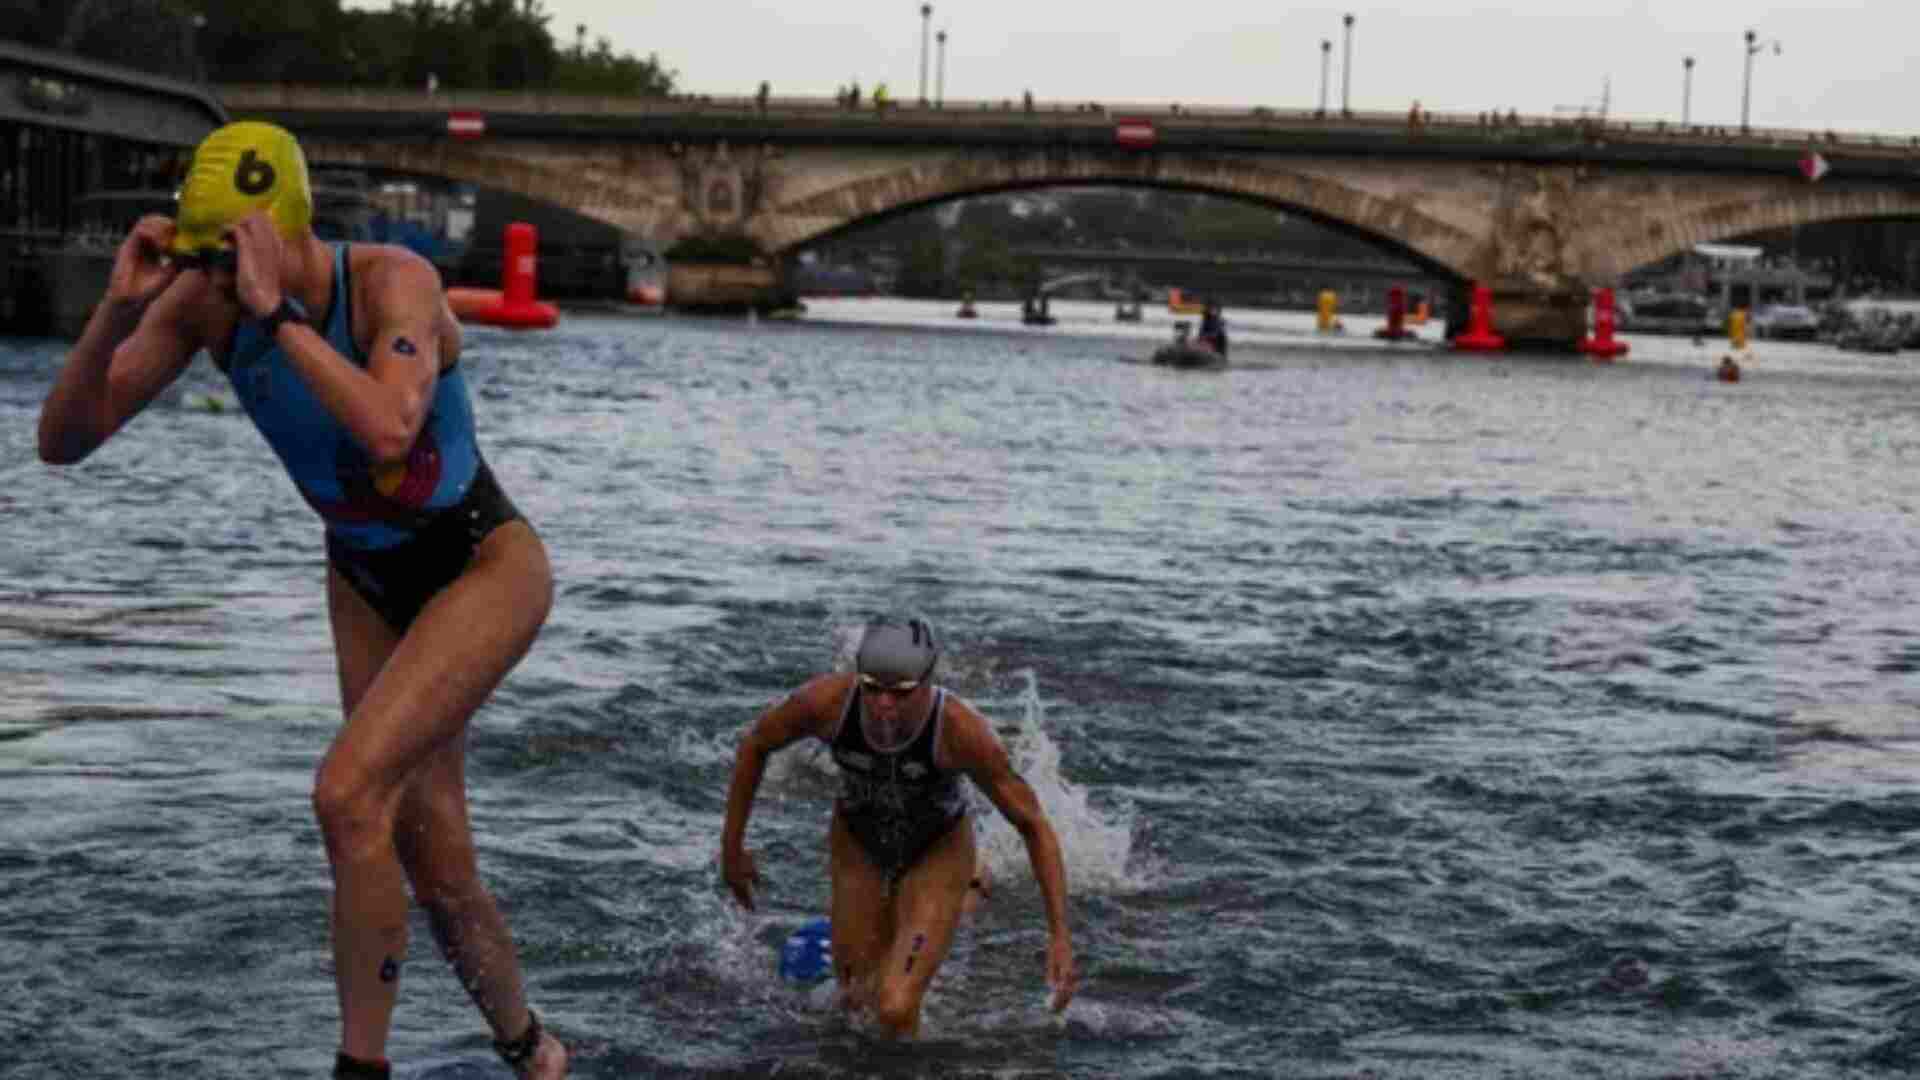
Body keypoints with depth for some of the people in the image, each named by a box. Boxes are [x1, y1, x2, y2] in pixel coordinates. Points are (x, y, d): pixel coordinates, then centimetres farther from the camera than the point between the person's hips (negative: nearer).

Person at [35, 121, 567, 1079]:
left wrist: (278, 313, -43)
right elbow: (64, 440, -15)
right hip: (367, 586, 6)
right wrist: (118, 308, -30)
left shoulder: (393, 281, -29)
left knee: (347, 794, -24)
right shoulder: (203, 305, -14)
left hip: (486, 569, -6)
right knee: (434, 866, 9)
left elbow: (389, 429, -48)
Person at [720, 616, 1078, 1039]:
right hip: (856, 845, 3)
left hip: (937, 853, -3)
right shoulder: (826, 700, -31)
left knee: (896, 1011, -16)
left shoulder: (963, 731, -36)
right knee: (858, 1004, 14)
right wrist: (731, 846, -3)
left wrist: (1060, 936, -25)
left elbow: (1034, 826, -23)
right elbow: (755, 744, -9)